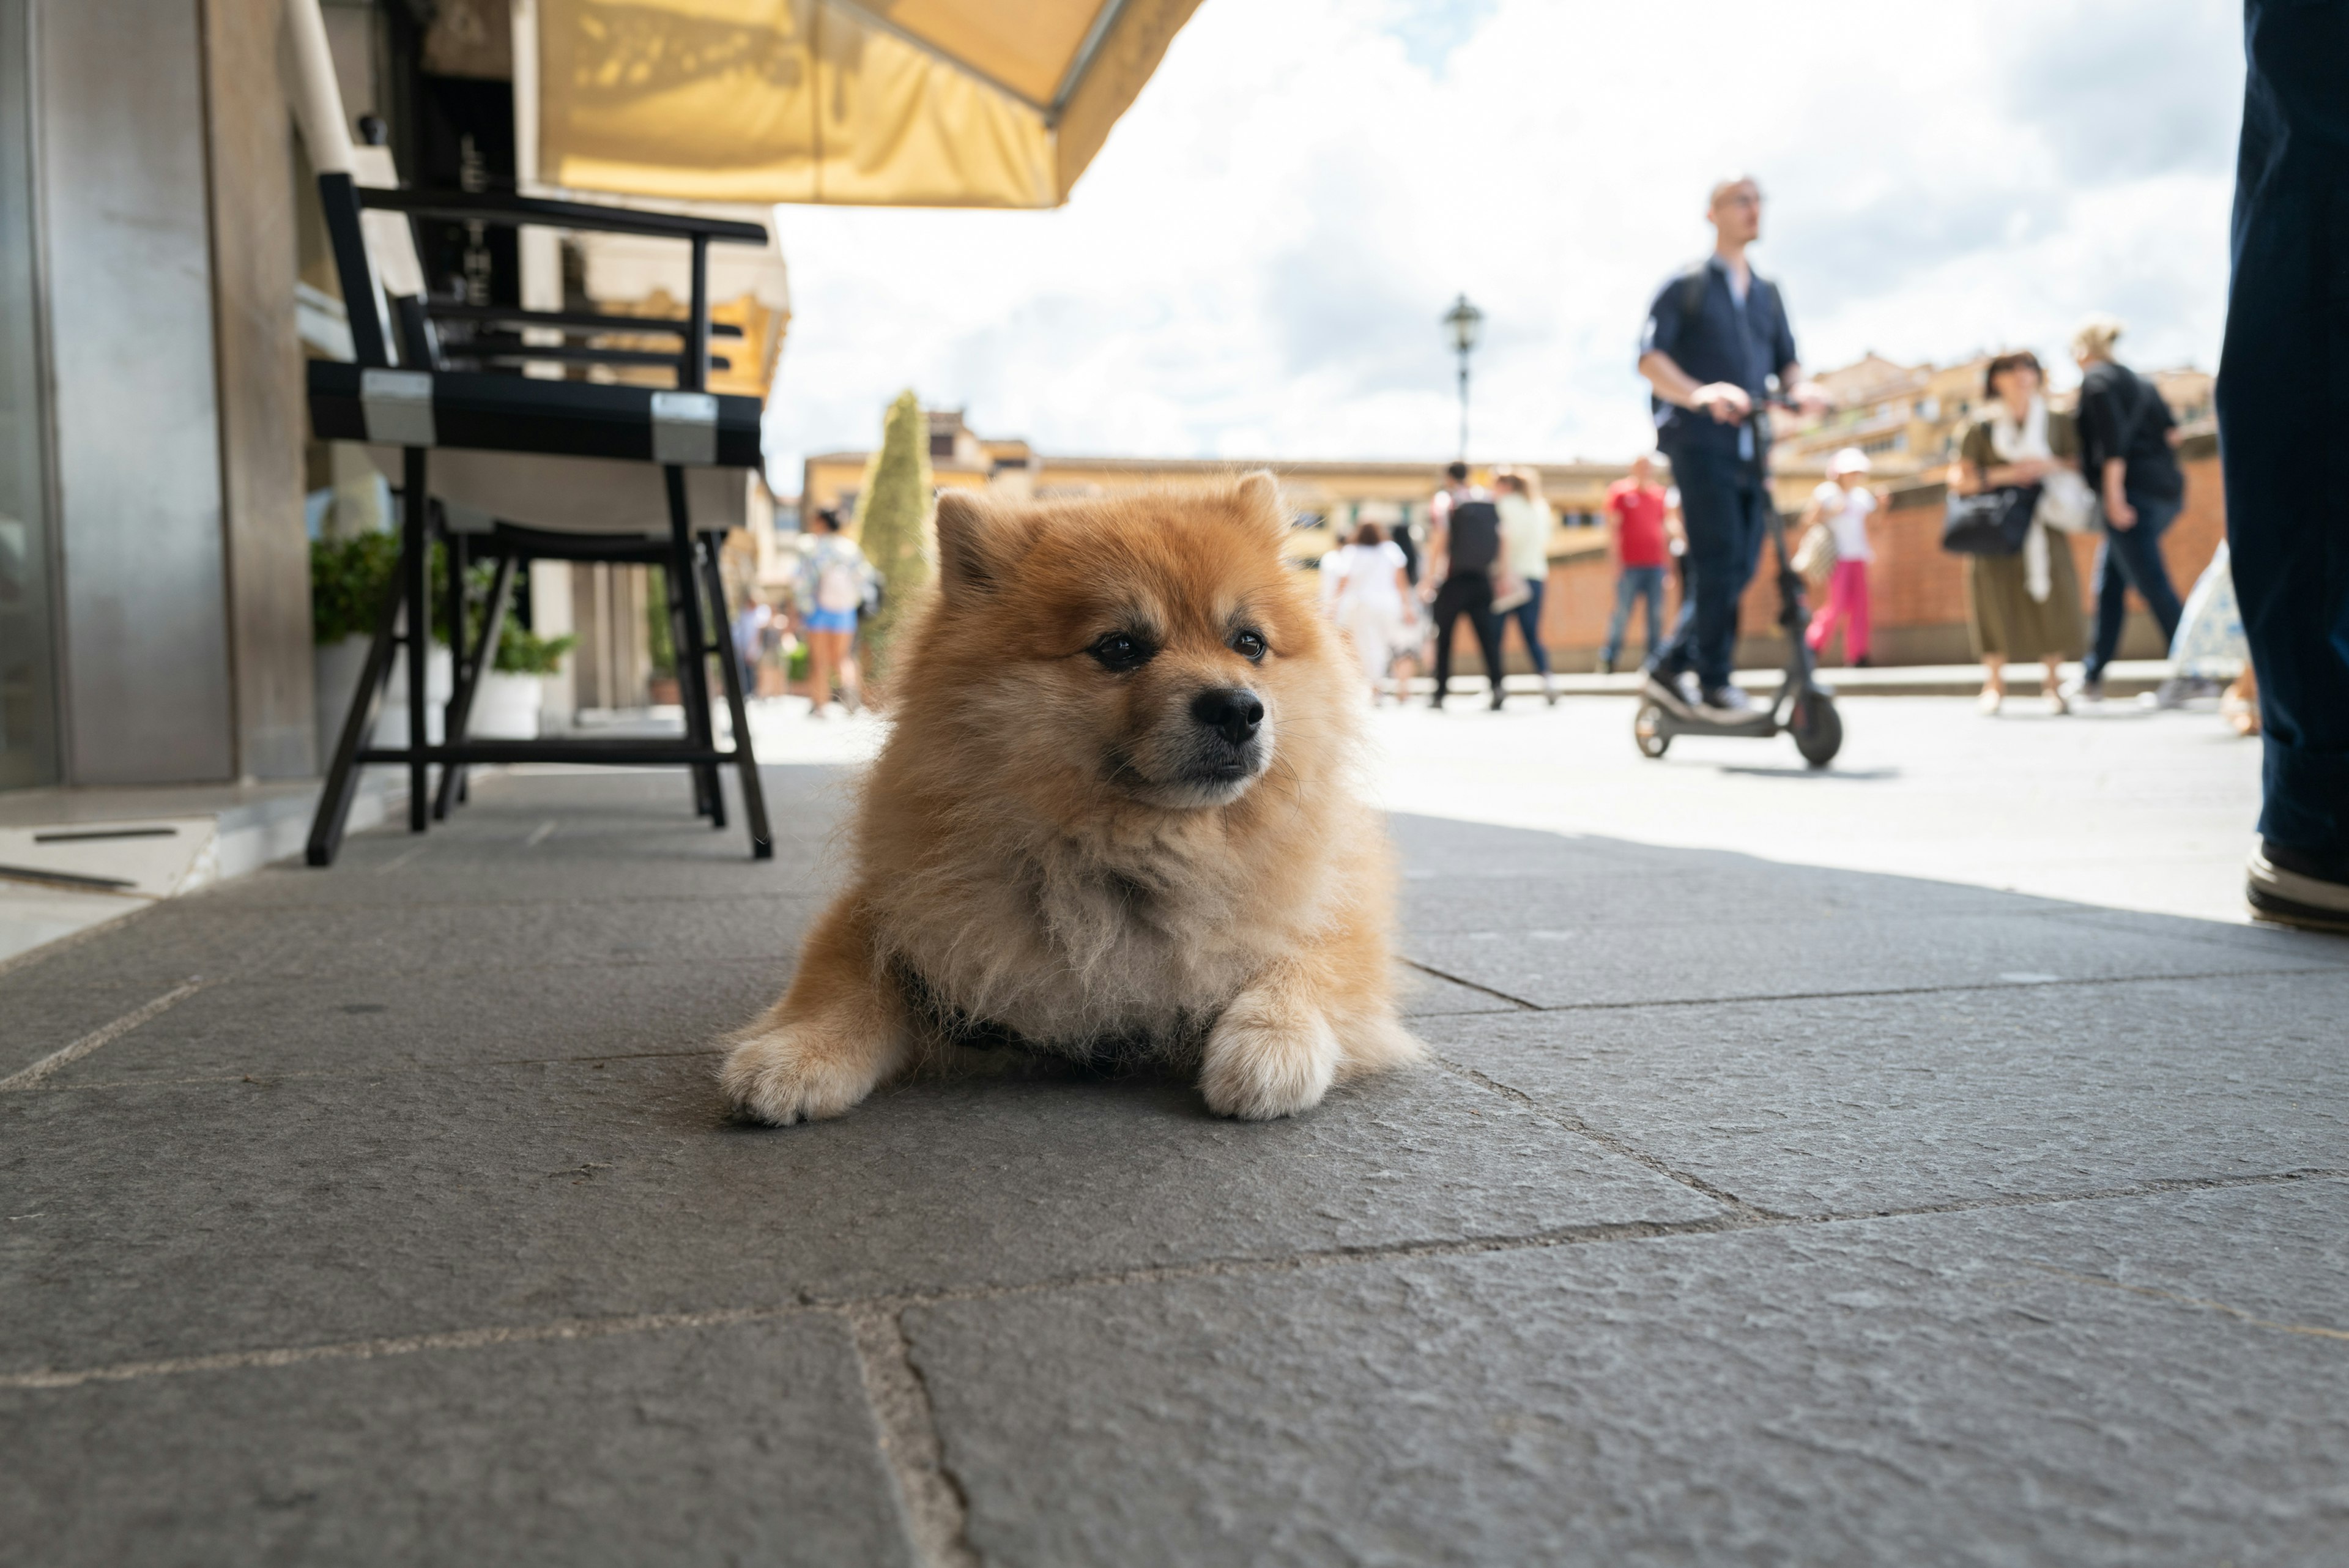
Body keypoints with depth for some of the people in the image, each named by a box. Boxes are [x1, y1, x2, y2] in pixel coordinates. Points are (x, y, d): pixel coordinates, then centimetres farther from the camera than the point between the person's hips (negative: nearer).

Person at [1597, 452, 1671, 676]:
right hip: (1629, 564, -4)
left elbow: (1665, 528, 20)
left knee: (1656, 613, 0)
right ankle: (1608, 657, 7)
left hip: (1656, 563, 4)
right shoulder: (1620, 492, 3)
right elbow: (1612, 526, -2)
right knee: (1622, 612, -4)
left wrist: (1668, 556, 14)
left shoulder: (1659, 494, 15)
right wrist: (1617, 558, -9)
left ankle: (1655, 659, 4)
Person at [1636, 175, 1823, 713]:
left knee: (1741, 567, 2)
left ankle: (1669, 665, 13)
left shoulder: (1768, 295, 23)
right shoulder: (1685, 287, 6)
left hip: (1751, 445, 6)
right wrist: (1698, 393, -25)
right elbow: (1650, 358, -6)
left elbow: (1786, 362, 17)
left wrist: (1799, 387, -7)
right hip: (1699, 440, -6)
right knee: (1717, 562, -12)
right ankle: (1715, 682, -4)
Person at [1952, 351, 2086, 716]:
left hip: (2044, 525, 1)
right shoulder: (1981, 429, 3)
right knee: (1996, 599, -5)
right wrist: (2005, 475, -14)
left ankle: (2052, 683, 5)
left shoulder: (2058, 422, 10)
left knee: (2053, 597, -9)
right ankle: (1995, 683, 11)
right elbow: (1960, 480, -2)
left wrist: (2051, 466, -9)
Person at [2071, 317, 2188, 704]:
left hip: (2134, 492, -9)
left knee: (2154, 587, -9)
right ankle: (2093, 675, 14)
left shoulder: (2096, 381, -5)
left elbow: (2113, 439, -16)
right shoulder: (2138, 381, 20)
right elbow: (2171, 432, 14)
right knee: (2109, 584, 12)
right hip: (2166, 491, 9)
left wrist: (2114, 495, -19)